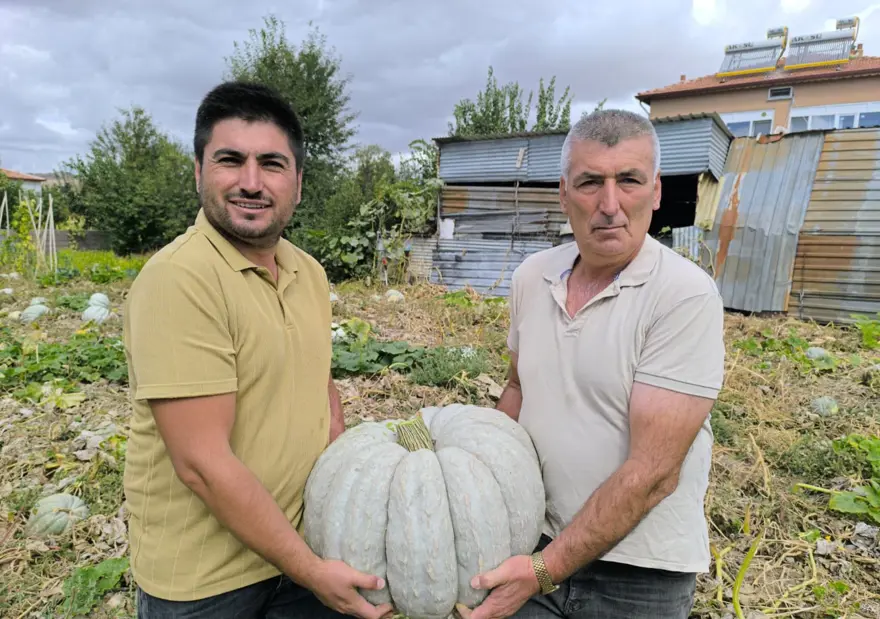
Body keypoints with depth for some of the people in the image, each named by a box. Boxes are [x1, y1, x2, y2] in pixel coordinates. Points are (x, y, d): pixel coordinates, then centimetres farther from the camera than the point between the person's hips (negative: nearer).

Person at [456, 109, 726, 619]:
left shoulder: (687, 295, -20)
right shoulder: (532, 276, -3)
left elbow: (652, 470, -22)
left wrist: (544, 572, -21)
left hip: (637, 574, -4)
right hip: (534, 543, 4)